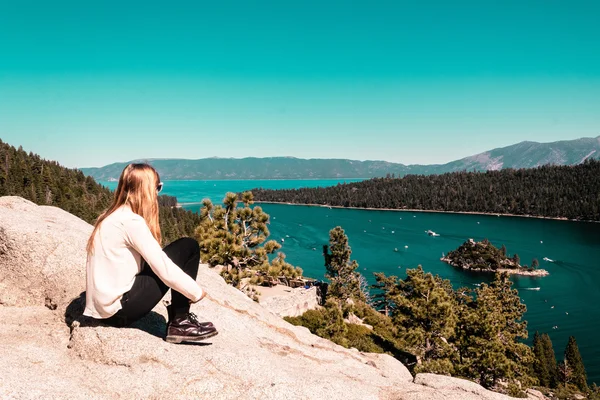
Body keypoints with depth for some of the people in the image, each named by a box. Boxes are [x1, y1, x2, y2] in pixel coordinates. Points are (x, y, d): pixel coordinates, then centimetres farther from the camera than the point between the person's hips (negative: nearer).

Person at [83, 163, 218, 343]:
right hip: (119, 307, -9)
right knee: (188, 247, -6)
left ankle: (179, 317, 16)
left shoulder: (113, 216, 10)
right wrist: (197, 292, -3)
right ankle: (180, 324, 1)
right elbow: (164, 269, -17)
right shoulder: (131, 221, -17)